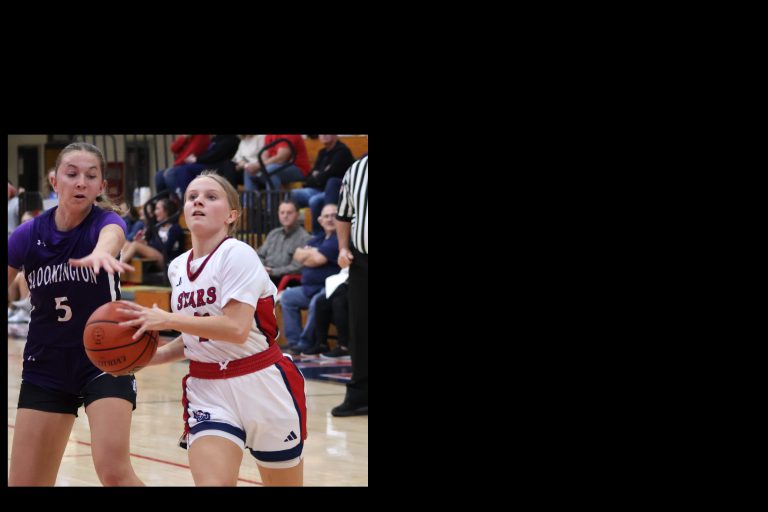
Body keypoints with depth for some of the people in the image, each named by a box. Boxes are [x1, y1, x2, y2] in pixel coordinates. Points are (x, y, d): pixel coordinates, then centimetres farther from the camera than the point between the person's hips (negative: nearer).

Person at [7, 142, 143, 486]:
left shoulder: (106, 221, -13)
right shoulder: (28, 235, -4)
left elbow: (112, 236, -38)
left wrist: (101, 252, -62)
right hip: (45, 368, 3)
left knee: (114, 471, -19)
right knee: (23, 481, 3)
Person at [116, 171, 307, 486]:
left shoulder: (237, 254, -13)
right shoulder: (178, 267, 7)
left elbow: (236, 329, -24)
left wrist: (166, 319, -21)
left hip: (261, 386, -4)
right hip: (207, 390, 4)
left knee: (283, 482, 11)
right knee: (212, 482, -16)